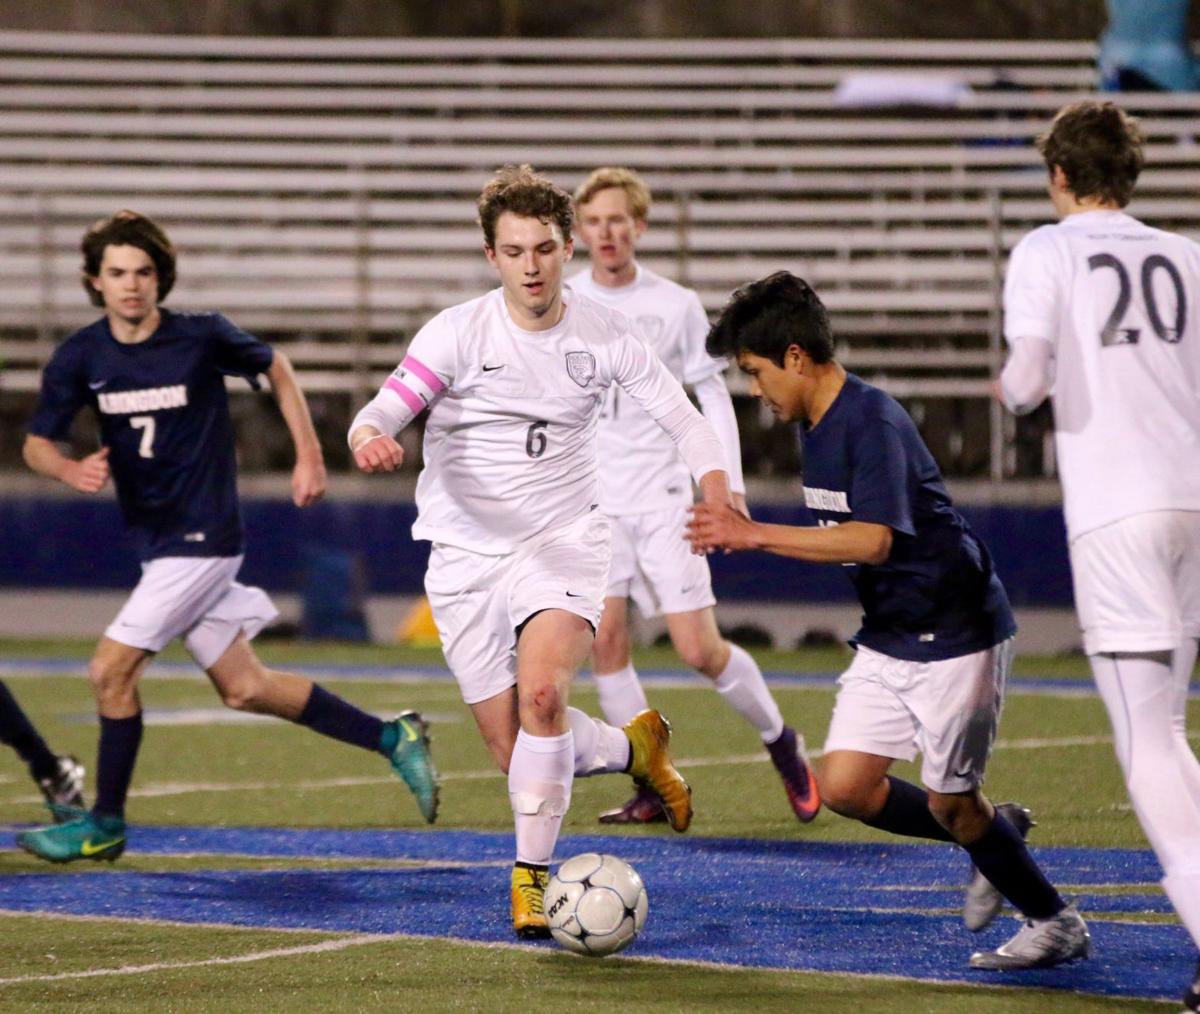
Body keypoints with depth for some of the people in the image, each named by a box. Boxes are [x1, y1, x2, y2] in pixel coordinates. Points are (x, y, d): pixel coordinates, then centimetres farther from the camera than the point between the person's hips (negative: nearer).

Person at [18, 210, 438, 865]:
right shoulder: (79, 358, -1)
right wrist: (72, 471, -20)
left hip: (202, 535, -6)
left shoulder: (202, 338, -10)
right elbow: (36, 443, 3)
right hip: (156, 540, 6)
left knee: (111, 670, -9)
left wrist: (309, 457, 4)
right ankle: (392, 740, 24)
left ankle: (106, 825, 7)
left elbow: (276, 369, 7)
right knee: (244, 689, 11)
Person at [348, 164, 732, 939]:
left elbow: (682, 418, 1)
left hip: (564, 542, -1)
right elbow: (383, 412, -18)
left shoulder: (603, 335, -5)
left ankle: (533, 876, -10)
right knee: (512, 747, 0)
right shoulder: (458, 333, -10)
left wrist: (716, 486, -19)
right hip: (467, 551, 1)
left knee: (541, 694, -26)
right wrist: (369, 438, -43)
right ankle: (633, 747, 32)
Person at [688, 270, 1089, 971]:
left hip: (957, 631, -9)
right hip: (889, 637, 9)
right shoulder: (817, 425, 7)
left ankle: (1057, 925, 18)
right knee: (845, 787, -1)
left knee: (950, 804, -1)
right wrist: (748, 536, 11)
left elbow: (872, 541, -32)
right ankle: (990, 838, 20)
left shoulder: (873, 422, -22)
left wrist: (753, 535, -33)